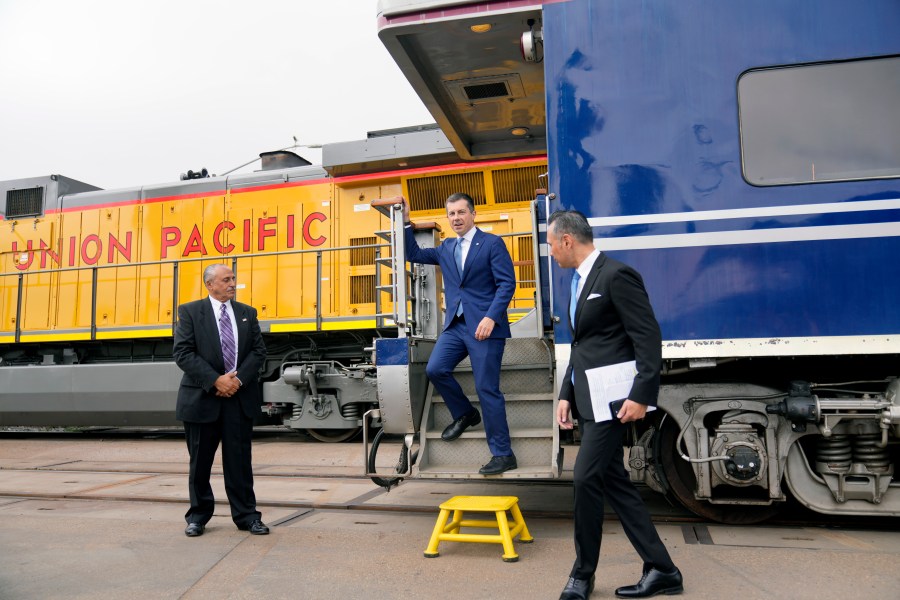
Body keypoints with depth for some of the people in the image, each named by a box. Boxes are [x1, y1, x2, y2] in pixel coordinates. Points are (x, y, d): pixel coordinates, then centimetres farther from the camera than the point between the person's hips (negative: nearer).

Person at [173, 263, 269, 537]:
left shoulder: (247, 313, 9)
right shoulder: (190, 311, 0)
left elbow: (258, 350, 5)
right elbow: (182, 352, -9)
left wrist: (239, 379, -11)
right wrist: (215, 380, -16)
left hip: (240, 397, 2)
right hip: (202, 397, -2)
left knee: (239, 459, 6)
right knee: (200, 460, 9)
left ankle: (246, 515, 14)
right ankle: (198, 515, 24)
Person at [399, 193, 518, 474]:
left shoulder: (492, 243, -3)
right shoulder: (445, 248, 17)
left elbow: (507, 283, -9)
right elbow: (414, 254, 25)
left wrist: (491, 318, -19)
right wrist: (406, 222, 16)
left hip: (484, 325, -6)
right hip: (455, 325, 6)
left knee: (487, 388, -5)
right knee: (435, 369, -5)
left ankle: (503, 454, 5)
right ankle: (464, 414, 22)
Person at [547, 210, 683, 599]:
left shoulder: (616, 276, -13)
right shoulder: (580, 281, 16)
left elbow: (649, 338, -16)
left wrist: (641, 396, -21)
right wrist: (566, 395, 13)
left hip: (611, 399, -10)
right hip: (587, 400, 10)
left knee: (586, 478, -7)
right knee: (612, 481, 11)